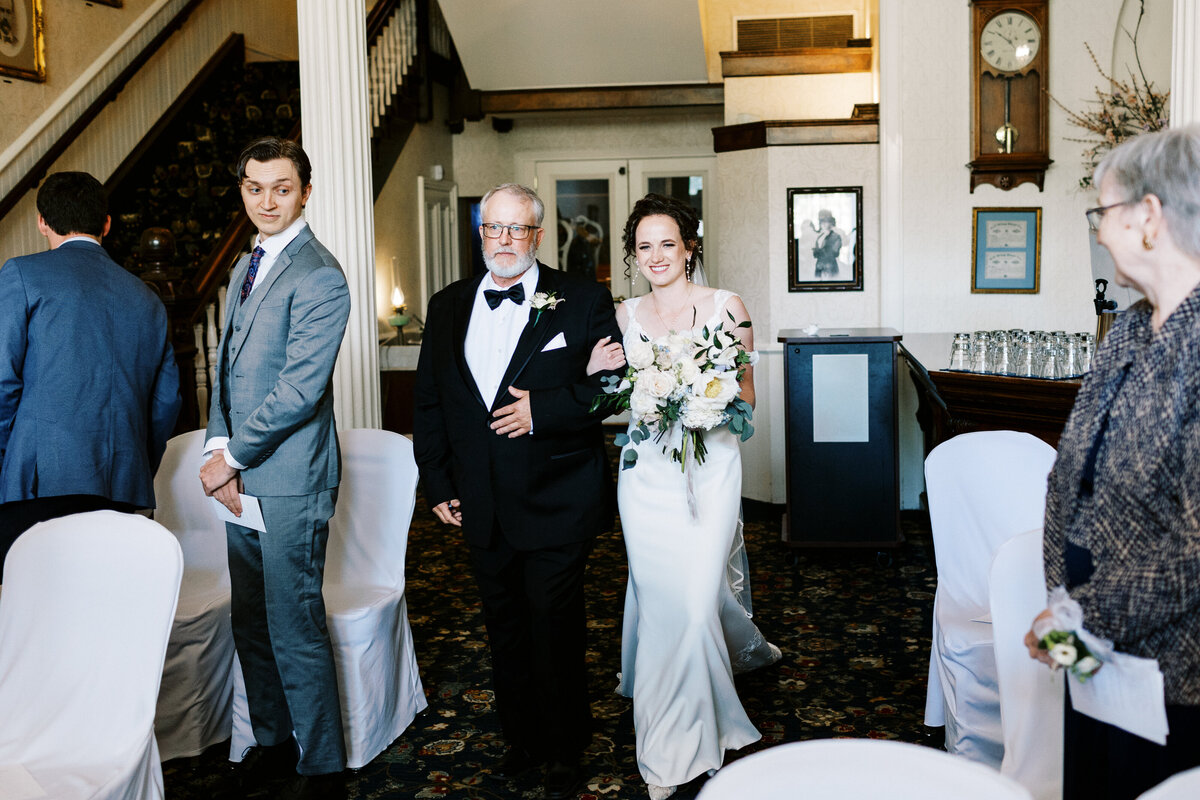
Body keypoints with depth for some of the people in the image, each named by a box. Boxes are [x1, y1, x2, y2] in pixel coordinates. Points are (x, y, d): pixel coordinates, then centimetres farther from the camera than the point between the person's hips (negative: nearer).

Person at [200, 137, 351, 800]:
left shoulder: (320, 277, -14)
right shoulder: (246, 267, 15)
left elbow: (299, 389, -18)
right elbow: (227, 366, 15)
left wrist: (233, 457, -11)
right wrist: (218, 447, 1)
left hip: (291, 479, -8)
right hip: (243, 478, 9)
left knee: (295, 627, -1)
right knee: (251, 623, 17)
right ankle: (272, 742, 33)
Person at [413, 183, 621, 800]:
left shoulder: (583, 302, -3)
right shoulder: (447, 308, 9)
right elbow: (428, 402, 12)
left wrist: (543, 410, -19)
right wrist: (438, 484, 7)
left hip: (556, 506, -4)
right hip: (481, 510, 4)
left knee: (554, 633, 5)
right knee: (504, 633, 16)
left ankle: (565, 750, 25)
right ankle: (522, 740, 34)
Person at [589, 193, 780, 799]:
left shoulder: (727, 307, -2)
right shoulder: (623, 316, 6)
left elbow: (745, 397, 2)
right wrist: (597, 376, -9)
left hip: (709, 470, -3)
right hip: (646, 472, 3)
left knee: (692, 599, -6)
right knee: (658, 595, 8)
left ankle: (676, 745, 12)